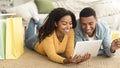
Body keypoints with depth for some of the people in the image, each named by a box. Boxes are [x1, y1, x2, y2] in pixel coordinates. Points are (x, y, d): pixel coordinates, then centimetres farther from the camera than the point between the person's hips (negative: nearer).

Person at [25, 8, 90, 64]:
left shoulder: (70, 31, -37)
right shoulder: (48, 33, -47)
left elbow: (69, 51, -36)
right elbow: (51, 55, -47)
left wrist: (77, 58, -58)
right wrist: (66, 61, -66)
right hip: (36, 43, -2)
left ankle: (37, 23, 55)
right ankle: (33, 21, 47)